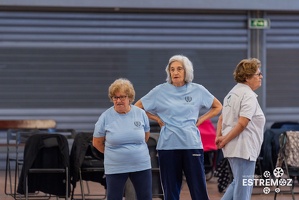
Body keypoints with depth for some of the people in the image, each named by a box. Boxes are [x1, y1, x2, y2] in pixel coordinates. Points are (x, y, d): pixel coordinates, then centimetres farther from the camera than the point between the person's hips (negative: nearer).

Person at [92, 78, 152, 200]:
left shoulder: (141, 113, -1)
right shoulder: (105, 117, -6)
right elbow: (97, 143, 3)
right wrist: (114, 153, 9)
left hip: (141, 165, 2)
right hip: (115, 168, -2)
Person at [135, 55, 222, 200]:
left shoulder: (198, 90, 4)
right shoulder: (160, 91, 2)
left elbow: (217, 107, 17)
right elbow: (137, 107, 10)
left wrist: (200, 119, 6)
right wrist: (157, 119, 3)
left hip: (192, 144, 0)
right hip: (168, 146, 0)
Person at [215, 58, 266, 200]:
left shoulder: (233, 93, 16)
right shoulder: (249, 95, -15)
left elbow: (222, 118, 17)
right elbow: (242, 123, -22)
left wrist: (219, 136, 4)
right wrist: (225, 140, -13)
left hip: (232, 147, 10)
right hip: (243, 148, -10)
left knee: (238, 183, 21)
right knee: (244, 187, -3)